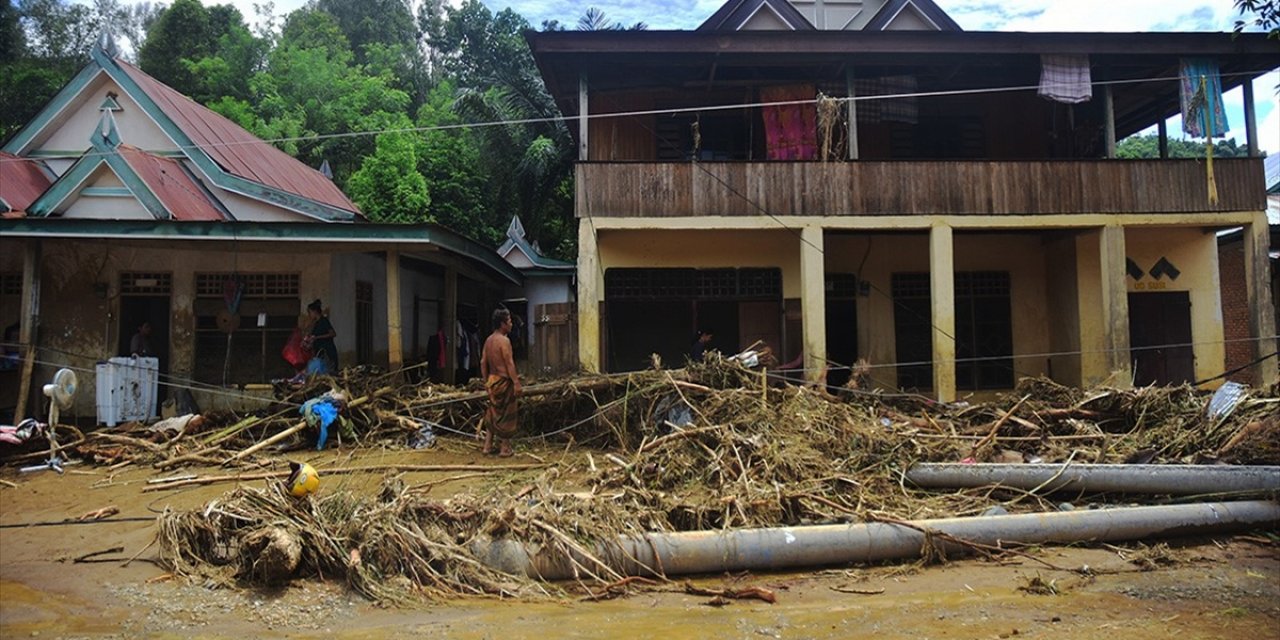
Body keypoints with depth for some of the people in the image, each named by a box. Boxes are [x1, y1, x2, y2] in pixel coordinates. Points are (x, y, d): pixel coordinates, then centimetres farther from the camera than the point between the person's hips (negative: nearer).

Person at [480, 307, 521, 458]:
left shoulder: (489, 340, 8)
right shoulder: (504, 340, -17)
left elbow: (483, 362, 11)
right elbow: (509, 363, -20)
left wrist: (486, 380, 19)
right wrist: (516, 382, -17)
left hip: (492, 380, 8)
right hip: (504, 381, -8)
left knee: (492, 413, 16)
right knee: (506, 415, 2)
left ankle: (487, 446, 19)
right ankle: (505, 448, 7)